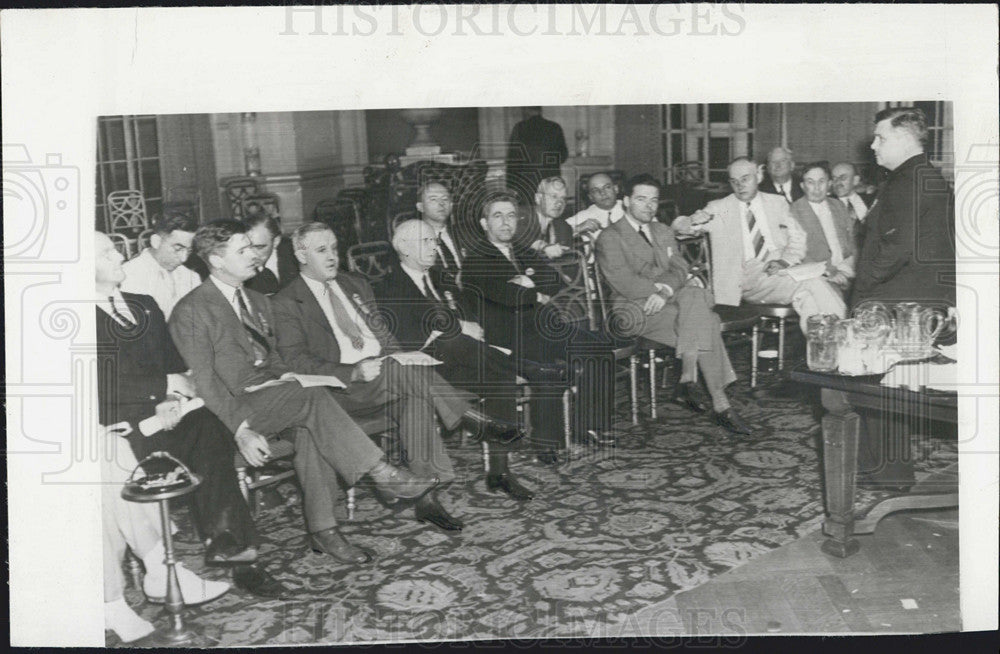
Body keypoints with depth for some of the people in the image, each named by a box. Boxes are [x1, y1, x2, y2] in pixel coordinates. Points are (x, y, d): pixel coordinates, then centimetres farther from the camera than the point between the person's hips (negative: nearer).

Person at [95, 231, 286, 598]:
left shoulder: (144, 306, 23)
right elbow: (97, 385, -10)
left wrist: (172, 400, -4)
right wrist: (164, 386, -13)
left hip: (164, 411, 5)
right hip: (119, 423, -5)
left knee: (208, 429, -28)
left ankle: (226, 544, -29)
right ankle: (236, 552, -27)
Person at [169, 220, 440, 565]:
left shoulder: (259, 302, 20)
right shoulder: (191, 311, -5)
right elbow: (204, 381, -11)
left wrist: (292, 381, 1)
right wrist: (241, 430, -21)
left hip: (275, 394, 6)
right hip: (235, 405, -6)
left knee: (310, 426, -27)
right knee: (313, 396, -31)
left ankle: (322, 529, -24)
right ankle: (383, 475, -30)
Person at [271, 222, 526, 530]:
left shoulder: (356, 284, 23)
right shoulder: (288, 302, 3)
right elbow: (296, 360, -8)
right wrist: (354, 372, -20)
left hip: (389, 369, 5)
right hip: (342, 385, -5)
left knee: (415, 396, -28)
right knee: (414, 373, -32)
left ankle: (425, 496, -31)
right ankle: (476, 420, -23)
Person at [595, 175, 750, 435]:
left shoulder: (664, 232, 23)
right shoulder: (610, 238, 1)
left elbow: (679, 268, 8)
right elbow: (624, 283, -12)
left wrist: (666, 290, -15)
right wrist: (660, 287, -10)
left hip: (671, 300, 6)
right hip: (634, 310, -6)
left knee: (694, 294, -30)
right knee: (704, 320, -26)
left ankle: (688, 379, -29)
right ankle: (719, 403, -24)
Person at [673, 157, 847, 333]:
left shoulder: (777, 203, 19)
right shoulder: (719, 209, 11)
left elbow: (797, 239, 16)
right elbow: (678, 226, 5)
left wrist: (784, 261, -6)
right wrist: (693, 221, -20)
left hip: (780, 270, 3)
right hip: (748, 278, -3)